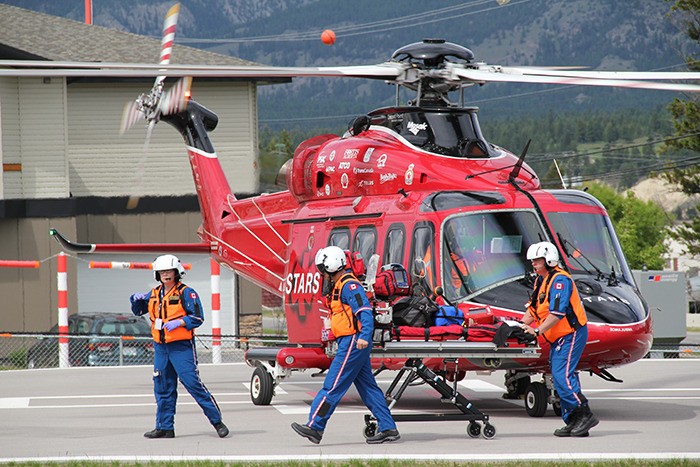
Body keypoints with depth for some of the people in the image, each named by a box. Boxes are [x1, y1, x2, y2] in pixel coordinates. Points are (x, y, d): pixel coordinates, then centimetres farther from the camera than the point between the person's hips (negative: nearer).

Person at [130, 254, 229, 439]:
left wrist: (179, 322, -22)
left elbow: (198, 318, -11)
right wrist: (137, 300, 5)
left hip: (182, 347, -7)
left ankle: (217, 421, -5)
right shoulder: (154, 294, 13)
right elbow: (138, 311, 25)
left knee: (193, 383, -11)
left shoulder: (186, 293, -6)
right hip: (161, 347, 7)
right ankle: (164, 427, 17)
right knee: (163, 388, 9)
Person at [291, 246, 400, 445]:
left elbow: (365, 311, -24)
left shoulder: (349, 286, -14)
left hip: (353, 343, -11)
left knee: (332, 386, -8)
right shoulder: (338, 286, 18)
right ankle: (388, 428, 10)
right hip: (350, 343, 11)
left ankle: (314, 427, -6)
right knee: (368, 387, 10)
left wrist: (364, 337, -34)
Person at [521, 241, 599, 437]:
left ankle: (585, 415, -14)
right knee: (561, 377, 7)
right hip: (557, 337, 10)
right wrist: (521, 326, 2)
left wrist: (538, 330, -29)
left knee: (562, 375, -18)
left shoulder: (560, 280, -17)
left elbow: (557, 312, -26)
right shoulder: (541, 281, 14)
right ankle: (572, 421, 9)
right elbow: (534, 308, 17)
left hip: (572, 334, -10)